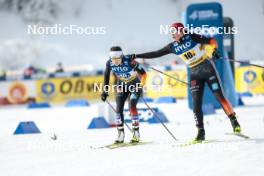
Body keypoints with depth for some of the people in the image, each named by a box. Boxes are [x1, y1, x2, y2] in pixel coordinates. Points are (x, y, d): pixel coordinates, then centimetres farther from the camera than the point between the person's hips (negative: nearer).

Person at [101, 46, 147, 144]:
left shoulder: (129, 61, -33)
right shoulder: (109, 63, -20)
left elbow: (143, 73, -25)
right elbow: (106, 76, 0)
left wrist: (140, 87, -32)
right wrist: (105, 91, 1)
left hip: (134, 85, -4)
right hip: (122, 86, 4)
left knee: (132, 107, -19)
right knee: (119, 109, -6)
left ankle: (136, 133, -11)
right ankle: (120, 134, 5)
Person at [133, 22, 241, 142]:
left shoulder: (192, 37, -10)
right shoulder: (173, 47, 4)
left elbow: (211, 41, -10)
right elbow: (156, 54, 10)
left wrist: (214, 50, -30)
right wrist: (136, 56, 8)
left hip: (208, 69, -4)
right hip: (195, 74, 5)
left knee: (220, 97, -8)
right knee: (196, 104, -5)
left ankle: (234, 121, 4)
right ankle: (200, 132, -2)